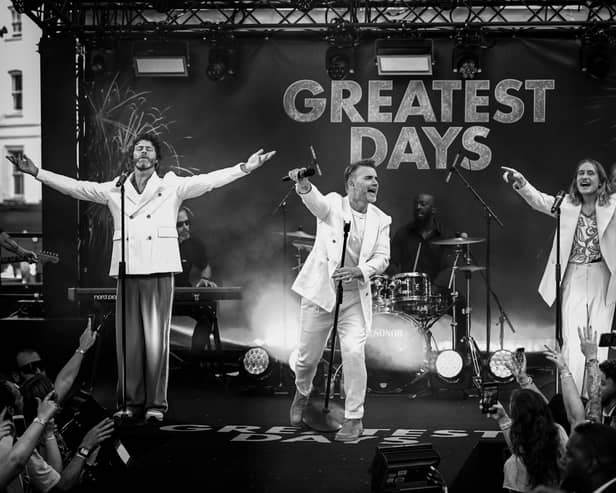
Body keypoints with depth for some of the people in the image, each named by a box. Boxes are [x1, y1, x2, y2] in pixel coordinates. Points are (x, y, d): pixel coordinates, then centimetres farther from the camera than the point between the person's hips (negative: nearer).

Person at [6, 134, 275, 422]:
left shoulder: (172, 186, 8)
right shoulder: (114, 190, 13)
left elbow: (209, 180, -1)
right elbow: (74, 186, 11)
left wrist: (245, 168, -12)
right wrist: (36, 172, 5)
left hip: (159, 271, -2)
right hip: (127, 271, 2)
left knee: (156, 340, -4)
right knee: (128, 340, 1)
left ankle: (155, 403, 3)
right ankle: (130, 402, 9)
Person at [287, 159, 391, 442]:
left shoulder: (381, 220, 5)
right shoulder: (332, 204, -5)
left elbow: (382, 257, 0)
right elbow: (315, 201, -28)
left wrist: (360, 271, -21)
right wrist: (303, 185, -51)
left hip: (355, 296, 2)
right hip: (320, 292, -1)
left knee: (354, 353, -15)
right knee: (308, 356, 6)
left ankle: (354, 419, -1)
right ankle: (302, 393, 40)